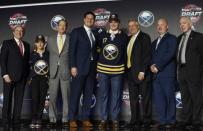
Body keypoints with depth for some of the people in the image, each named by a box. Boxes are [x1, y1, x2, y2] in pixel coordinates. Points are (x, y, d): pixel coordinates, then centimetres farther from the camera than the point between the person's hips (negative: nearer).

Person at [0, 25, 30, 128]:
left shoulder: (26, 45, 15)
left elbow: (27, 61, 15)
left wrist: (27, 75, 5)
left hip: (22, 77, 4)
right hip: (10, 76, -4)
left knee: (19, 99, 3)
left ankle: (16, 121, 7)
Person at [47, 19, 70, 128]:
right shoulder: (50, 39, 12)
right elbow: (48, 53, 13)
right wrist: (49, 69, 6)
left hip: (65, 71, -2)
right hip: (53, 71, 2)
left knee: (66, 96, 0)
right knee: (52, 96, 2)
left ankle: (65, 119, 8)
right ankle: (52, 119, 10)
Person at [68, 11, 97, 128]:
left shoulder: (95, 34, 15)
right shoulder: (76, 31, 0)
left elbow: (95, 51, 15)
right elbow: (72, 50, -6)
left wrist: (96, 67, 7)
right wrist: (73, 66, -13)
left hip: (92, 68, 5)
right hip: (79, 67, -5)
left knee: (89, 95, 5)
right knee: (75, 94, -2)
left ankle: (85, 118, 12)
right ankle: (72, 119, 5)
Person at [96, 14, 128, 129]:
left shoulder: (124, 36, 1)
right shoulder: (102, 35, 6)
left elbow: (126, 53, 4)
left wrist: (124, 67, 2)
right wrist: (97, 68, 7)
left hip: (118, 70, -1)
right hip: (103, 70, 2)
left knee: (116, 96, 4)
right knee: (103, 95, 5)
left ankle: (115, 119, 14)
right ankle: (103, 119, 14)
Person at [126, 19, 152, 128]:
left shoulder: (144, 37, -5)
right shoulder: (129, 39, 16)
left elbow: (147, 55, -12)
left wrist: (142, 71, -18)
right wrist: (128, 71, 7)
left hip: (142, 73, -7)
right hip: (131, 73, 7)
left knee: (145, 98, 1)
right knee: (133, 98, 10)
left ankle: (146, 120, 10)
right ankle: (135, 120, 18)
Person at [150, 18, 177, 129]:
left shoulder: (172, 38, 1)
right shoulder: (155, 42, 24)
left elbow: (170, 54, -11)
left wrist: (158, 66, -14)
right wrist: (152, 65, -1)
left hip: (167, 73, -6)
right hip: (156, 74, 6)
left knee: (169, 98, -2)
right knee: (158, 99, 5)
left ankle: (170, 121, 6)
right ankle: (162, 120, 12)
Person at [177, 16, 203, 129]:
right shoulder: (179, 38, 16)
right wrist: (179, 68, 8)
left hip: (194, 71, -6)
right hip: (182, 71, 6)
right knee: (185, 97, 12)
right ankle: (186, 120, 19)